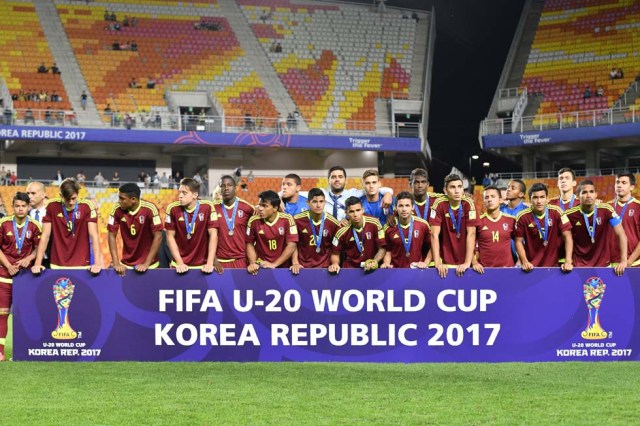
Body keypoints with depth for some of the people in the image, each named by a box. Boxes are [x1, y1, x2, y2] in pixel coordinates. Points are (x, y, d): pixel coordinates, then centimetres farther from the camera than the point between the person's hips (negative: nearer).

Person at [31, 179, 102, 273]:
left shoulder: (87, 206, -9)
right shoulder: (52, 206, -5)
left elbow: (94, 236, -11)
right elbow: (45, 236, -3)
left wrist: (97, 263, -21)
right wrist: (38, 263, -10)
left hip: (82, 265, -1)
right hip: (57, 265, 1)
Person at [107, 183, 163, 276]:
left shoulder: (149, 209, -18)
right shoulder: (117, 209, -10)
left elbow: (158, 237, -15)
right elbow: (112, 236, -4)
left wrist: (146, 264, -17)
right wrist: (116, 263, -12)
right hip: (126, 264, 2)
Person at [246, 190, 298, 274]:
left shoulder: (287, 220, -8)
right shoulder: (254, 221, -3)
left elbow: (291, 246, -8)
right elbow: (250, 244, 7)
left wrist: (274, 264, -10)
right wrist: (253, 264, -7)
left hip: (282, 267, -2)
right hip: (260, 266, 2)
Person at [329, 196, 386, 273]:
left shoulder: (374, 224, -9)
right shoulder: (342, 231, -8)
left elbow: (382, 249, -4)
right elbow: (335, 254, 4)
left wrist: (374, 262, -19)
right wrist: (335, 264, -16)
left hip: (370, 268, 1)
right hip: (350, 268, 0)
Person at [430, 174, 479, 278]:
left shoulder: (468, 203, -10)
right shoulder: (440, 204, -11)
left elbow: (471, 234, -13)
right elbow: (434, 235, -12)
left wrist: (467, 263, -20)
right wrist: (437, 263, -20)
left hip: (464, 261, 0)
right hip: (446, 261, 0)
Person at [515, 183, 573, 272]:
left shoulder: (556, 212, -11)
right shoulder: (522, 217, -10)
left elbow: (567, 237, -9)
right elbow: (519, 241, -1)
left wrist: (568, 262, -18)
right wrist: (525, 262, -14)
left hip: (554, 265, 0)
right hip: (532, 266, 0)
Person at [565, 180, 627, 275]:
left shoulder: (606, 210, -14)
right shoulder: (570, 215, -13)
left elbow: (621, 235, -12)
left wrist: (623, 261, -18)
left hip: (603, 264, 0)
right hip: (580, 265, 0)